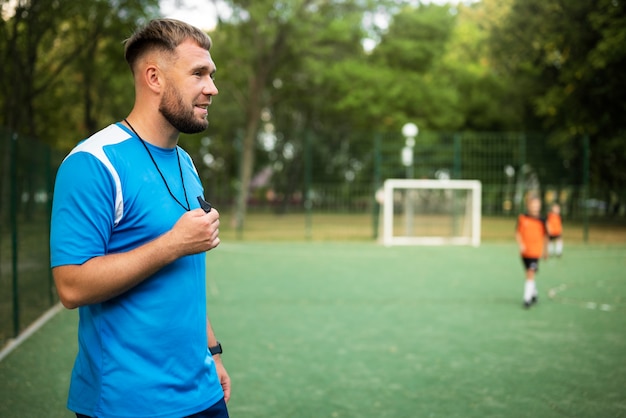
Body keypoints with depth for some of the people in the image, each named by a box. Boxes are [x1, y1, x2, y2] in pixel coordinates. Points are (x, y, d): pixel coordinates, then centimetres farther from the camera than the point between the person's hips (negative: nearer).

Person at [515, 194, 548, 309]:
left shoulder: (541, 220, -2)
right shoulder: (522, 218, -1)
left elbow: (545, 236, 10)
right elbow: (518, 233, 3)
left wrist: (544, 250, 15)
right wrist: (520, 244, -13)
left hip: (535, 251, -2)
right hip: (525, 251, 2)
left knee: (531, 274, -12)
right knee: (529, 275, 14)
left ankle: (527, 298, -8)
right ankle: (534, 293, 36)